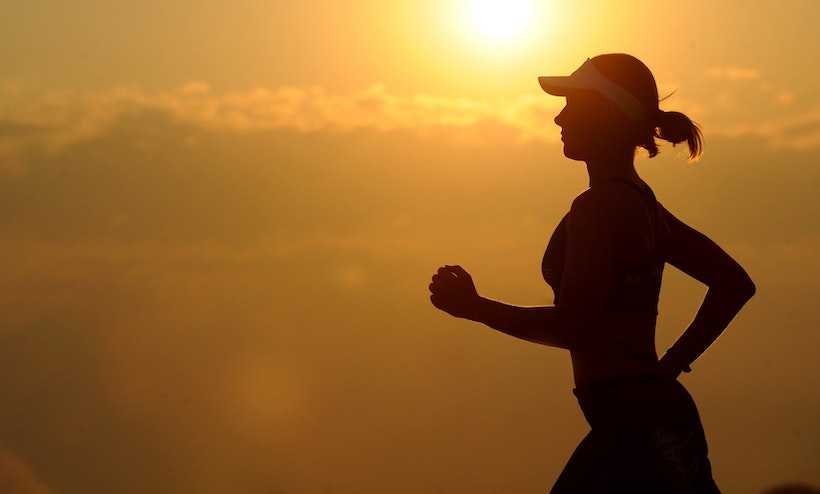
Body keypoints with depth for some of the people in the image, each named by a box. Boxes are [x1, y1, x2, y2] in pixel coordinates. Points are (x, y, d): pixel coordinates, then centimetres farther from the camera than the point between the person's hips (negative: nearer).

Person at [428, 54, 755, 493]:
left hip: (635, 421, -10)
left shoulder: (597, 207, -13)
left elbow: (571, 327, -18)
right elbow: (734, 284, 21)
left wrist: (474, 307, -6)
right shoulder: (640, 202, 17)